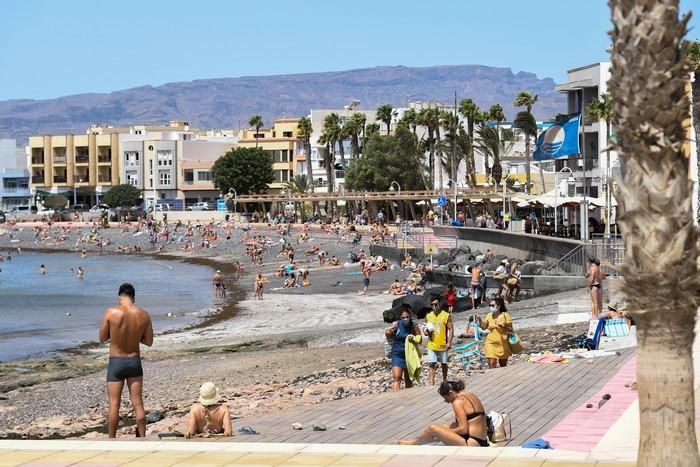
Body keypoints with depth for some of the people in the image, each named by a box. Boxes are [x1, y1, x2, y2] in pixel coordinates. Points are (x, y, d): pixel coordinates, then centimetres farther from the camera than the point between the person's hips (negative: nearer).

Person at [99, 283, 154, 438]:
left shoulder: (111, 312, -14)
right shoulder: (143, 315, -6)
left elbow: (102, 338, -5)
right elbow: (149, 342, 2)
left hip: (116, 362, -2)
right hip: (134, 361, 2)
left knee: (114, 405, 5)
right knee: (138, 403, 9)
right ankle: (142, 439, 11)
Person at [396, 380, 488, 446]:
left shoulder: (458, 402, -12)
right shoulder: (471, 395, 15)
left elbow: (463, 429, -18)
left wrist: (445, 433, -2)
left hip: (471, 445, -10)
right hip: (481, 442, 10)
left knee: (433, 428, -6)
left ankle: (412, 443, 18)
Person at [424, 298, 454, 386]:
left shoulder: (446, 316, -5)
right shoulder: (428, 316, 6)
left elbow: (451, 330, -6)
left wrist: (449, 342, -16)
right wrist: (427, 332, -8)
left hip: (443, 345, -2)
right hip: (432, 345, 2)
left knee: (444, 364, 13)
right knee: (431, 365, -7)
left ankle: (444, 381, 33)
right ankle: (431, 384, -10)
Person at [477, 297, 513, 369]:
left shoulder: (505, 315, -9)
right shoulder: (489, 315, 3)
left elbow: (510, 330, -8)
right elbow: (484, 327, 8)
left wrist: (503, 326, -26)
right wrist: (480, 320, -9)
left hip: (502, 344, -2)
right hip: (491, 343, 2)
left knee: (503, 366, 12)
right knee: (491, 365, -10)